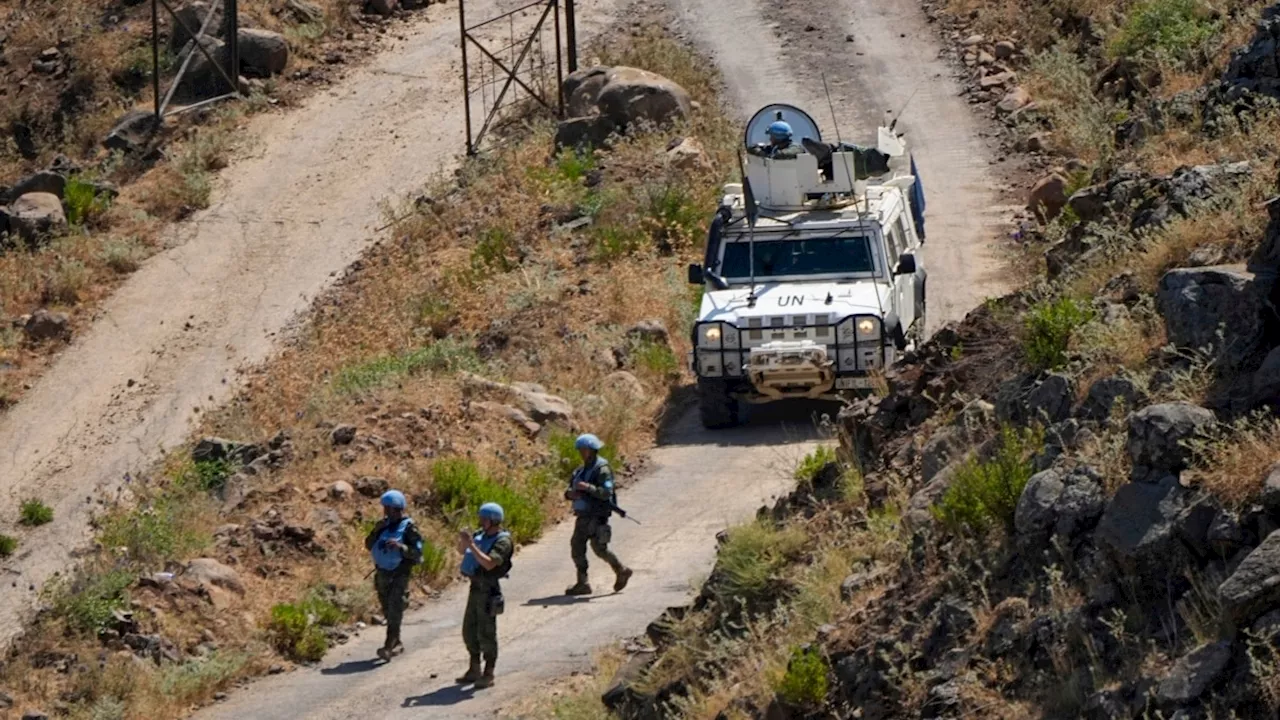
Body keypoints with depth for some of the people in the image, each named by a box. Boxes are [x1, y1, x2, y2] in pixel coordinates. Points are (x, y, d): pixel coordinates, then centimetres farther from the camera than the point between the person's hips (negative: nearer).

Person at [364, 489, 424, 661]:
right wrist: (376, 531, -9)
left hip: (399, 575, -7)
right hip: (382, 574, 7)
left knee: (394, 612, -13)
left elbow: (417, 552, -14)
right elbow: (369, 545, 7)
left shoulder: (408, 528, -10)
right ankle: (397, 644, 28)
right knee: (388, 612, 15)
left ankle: (388, 647, -20)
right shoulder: (384, 525, 7)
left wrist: (400, 546, -29)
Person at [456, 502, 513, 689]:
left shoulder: (502, 541, -15)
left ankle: (488, 674, 2)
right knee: (470, 630, 13)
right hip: (475, 587, 9)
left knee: (486, 632, -4)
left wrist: (472, 545, -28)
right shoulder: (481, 535, 10)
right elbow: (462, 551, 17)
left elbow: (489, 563, -28)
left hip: (488, 590, -9)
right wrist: (462, 540, -5)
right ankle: (474, 670, 24)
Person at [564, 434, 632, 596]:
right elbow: (570, 488, 17)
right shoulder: (582, 471, 15)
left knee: (599, 548, -8)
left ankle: (621, 571, 10)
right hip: (583, 515, 8)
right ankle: (582, 584, 7)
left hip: (597, 516, -8)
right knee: (576, 547, 2)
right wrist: (570, 493, -6)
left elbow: (606, 493, -20)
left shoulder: (602, 469, -10)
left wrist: (588, 487, -29)